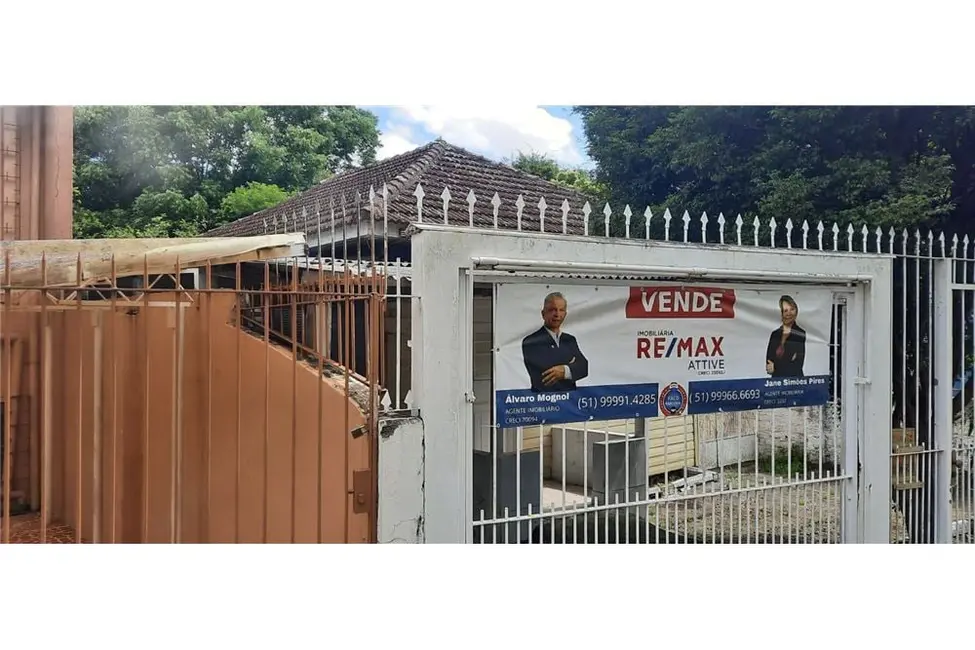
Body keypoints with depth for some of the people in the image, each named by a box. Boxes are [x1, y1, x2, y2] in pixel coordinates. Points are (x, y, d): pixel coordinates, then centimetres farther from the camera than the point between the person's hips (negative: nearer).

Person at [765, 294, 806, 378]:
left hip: (794, 378, -3)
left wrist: (775, 366, -4)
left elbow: (798, 364, -6)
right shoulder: (774, 334, 8)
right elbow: (768, 360, 4)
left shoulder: (800, 334, -4)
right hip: (776, 378, 3)